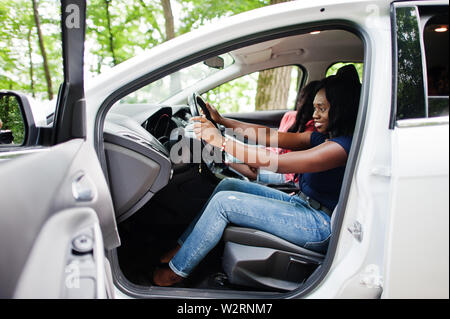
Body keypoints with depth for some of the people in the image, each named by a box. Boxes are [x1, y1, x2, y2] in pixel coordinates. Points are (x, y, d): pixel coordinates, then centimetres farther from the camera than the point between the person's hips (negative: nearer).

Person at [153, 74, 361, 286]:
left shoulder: (342, 145, -22)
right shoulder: (322, 137, 8)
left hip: (318, 226, -9)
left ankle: (177, 271, 2)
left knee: (223, 202, -15)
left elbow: (276, 162, -28)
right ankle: (184, 247, 15)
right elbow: (273, 137, 4)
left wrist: (222, 141, -25)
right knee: (228, 185, 5)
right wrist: (222, 122, -1)